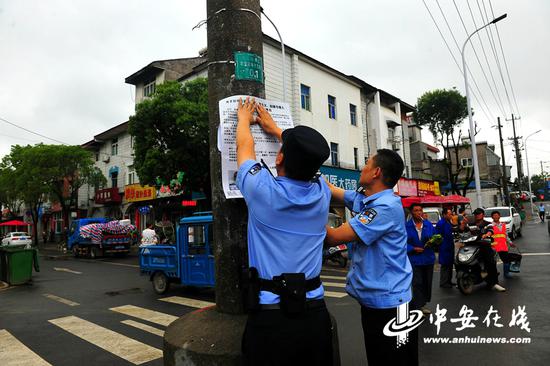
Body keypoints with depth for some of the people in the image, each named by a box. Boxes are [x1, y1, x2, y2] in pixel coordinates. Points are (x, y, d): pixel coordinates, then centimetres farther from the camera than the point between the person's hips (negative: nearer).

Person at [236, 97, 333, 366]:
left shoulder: (263, 190, -15)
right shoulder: (322, 193, -4)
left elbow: (245, 148, 6)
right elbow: (304, 159, 18)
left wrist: (244, 120, 26)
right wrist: (275, 129, 33)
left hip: (270, 315, -3)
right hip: (315, 314, 4)